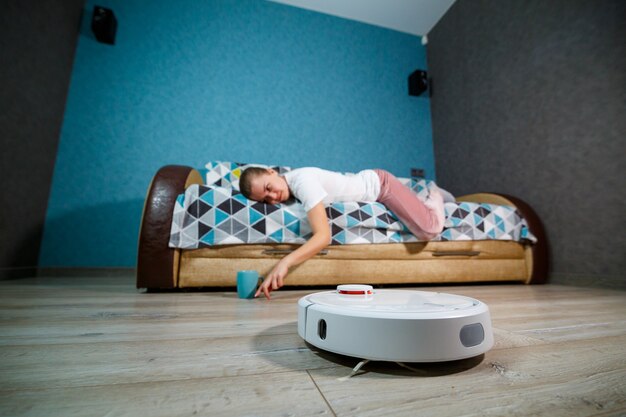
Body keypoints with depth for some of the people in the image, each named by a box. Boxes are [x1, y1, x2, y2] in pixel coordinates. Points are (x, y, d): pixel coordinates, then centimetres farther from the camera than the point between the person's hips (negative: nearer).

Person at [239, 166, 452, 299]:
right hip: (369, 182, 7)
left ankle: (434, 196, 18)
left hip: (380, 182, -7)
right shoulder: (285, 181, -11)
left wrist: (285, 262, -57)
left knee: (429, 230, -12)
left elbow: (324, 236, -46)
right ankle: (428, 198, 45)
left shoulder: (302, 182, -37)